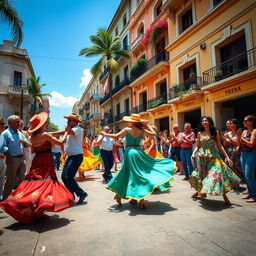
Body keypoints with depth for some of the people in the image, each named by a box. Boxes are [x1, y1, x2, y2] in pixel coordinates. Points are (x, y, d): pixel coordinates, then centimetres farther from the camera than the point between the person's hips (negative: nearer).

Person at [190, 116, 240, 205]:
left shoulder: (215, 132, 1)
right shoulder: (200, 133, 6)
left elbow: (219, 146, 3)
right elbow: (198, 146, 11)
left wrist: (227, 157, -1)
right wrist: (193, 153, -6)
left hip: (213, 157, -2)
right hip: (202, 157, 2)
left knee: (217, 175, -12)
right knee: (201, 175, 11)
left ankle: (225, 197, -2)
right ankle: (199, 191, 32)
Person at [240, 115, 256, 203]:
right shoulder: (244, 131, 13)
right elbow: (240, 143, 10)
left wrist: (241, 138, -15)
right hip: (243, 154, 8)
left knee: (249, 175, -9)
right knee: (246, 175, 11)